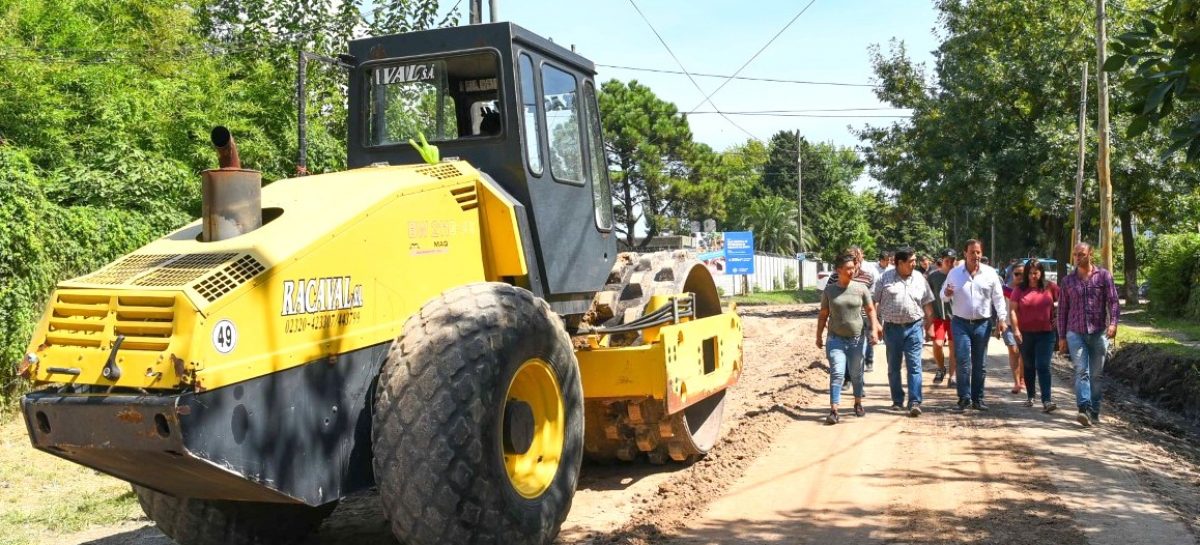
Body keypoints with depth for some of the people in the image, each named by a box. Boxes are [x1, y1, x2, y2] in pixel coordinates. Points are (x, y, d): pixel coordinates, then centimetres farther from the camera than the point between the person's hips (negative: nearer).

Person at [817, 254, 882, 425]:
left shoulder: (861, 288, 0)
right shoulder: (829, 290, -1)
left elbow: (870, 310, 6)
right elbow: (823, 315, 6)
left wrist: (874, 329, -4)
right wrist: (819, 336, 7)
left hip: (857, 338, 1)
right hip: (836, 339, -1)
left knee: (856, 373, 12)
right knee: (837, 374, -10)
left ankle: (858, 403, 32)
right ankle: (834, 411, -12)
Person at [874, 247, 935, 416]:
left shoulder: (919, 278, 7)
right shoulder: (885, 278, 1)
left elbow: (927, 304, 11)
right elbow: (874, 302, 2)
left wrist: (929, 326, 8)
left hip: (914, 327, 0)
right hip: (892, 328, 0)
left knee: (914, 366, -7)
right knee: (893, 367, 9)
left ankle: (914, 402, -7)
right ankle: (897, 401, 20)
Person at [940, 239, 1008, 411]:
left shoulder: (990, 273, 2)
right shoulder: (954, 273, 2)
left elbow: (998, 297, 4)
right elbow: (943, 294, 10)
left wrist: (1002, 318, -5)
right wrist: (946, 293, -14)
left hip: (982, 324, 1)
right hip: (960, 323, -1)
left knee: (980, 364, 8)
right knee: (963, 362, -7)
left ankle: (977, 399, 16)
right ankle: (964, 397, 1)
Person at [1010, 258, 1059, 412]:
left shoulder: (1050, 287, 0)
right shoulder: (1020, 289, -1)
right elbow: (1012, 310, -3)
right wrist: (1016, 330, -11)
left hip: (1046, 333, -1)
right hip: (1025, 333, 1)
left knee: (1043, 366, -9)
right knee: (1029, 366, 13)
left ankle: (1046, 401, -12)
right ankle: (1030, 397, 27)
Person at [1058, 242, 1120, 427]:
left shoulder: (1103, 276, 4)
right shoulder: (1068, 281, 9)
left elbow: (1113, 301, -2)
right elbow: (1062, 309, 12)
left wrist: (1113, 323, -18)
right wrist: (1062, 337, 10)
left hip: (1098, 332, 0)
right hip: (1076, 333, 0)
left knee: (1096, 374, 6)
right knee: (1081, 371, -13)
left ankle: (1094, 413, 16)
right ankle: (1084, 410, -24)